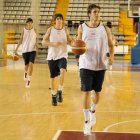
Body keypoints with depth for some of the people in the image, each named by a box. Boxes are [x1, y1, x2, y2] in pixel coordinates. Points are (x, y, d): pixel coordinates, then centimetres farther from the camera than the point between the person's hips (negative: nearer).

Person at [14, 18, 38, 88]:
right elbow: (21, 40, 2)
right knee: (26, 65, 10)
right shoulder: (24, 30, -2)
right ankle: (25, 73, 45)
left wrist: (36, 43, -9)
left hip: (32, 50, 0)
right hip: (25, 50, 0)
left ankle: (29, 80, -11)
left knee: (31, 64, -16)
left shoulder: (34, 30, 1)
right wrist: (16, 49, -2)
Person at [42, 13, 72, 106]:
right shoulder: (50, 29, 0)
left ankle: (60, 91, -13)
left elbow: (69, 41, 10)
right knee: (53, 77, 6)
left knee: (63, 71, -28)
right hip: (52, 56, 1)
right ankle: (54, 96, 22)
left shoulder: (65, 29, 3)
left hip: (62, 55, 0)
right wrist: (53, 43, -17)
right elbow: (43, 42, -1)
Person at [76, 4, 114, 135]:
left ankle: (93, 111, 42)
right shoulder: (82, 27, 1)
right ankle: (87, 121, 4)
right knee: (86, 92, -5)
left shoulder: (104, 28, 2)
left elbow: (111, 45, 10)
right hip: (86, 65, -2)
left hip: (100, 65, 2)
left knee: (97, 92, 12)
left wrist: (111, 55, -8)